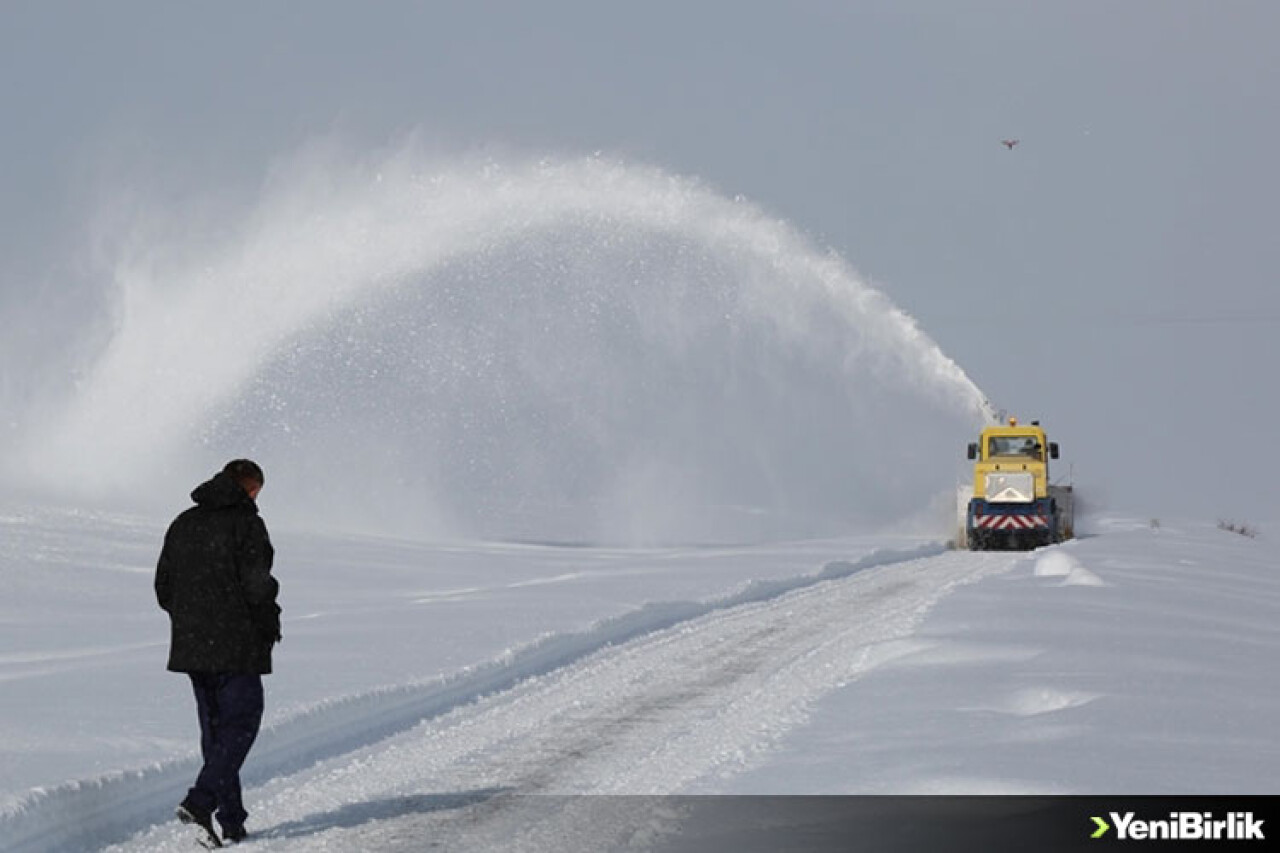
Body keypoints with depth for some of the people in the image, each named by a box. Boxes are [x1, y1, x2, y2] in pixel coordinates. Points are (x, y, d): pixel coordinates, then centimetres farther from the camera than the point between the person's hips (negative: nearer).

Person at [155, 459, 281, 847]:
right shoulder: (246, 523, -10)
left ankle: (232, 821, 14)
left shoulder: (183, 523, 12)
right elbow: (257, 584, -17)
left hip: (191, 642, 7)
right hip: (237, 644, -7)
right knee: (242, 721, 0)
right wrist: (269, 626, -1)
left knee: (215, 727, 13)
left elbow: (164, 586, 12)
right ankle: (200, 802, -16)